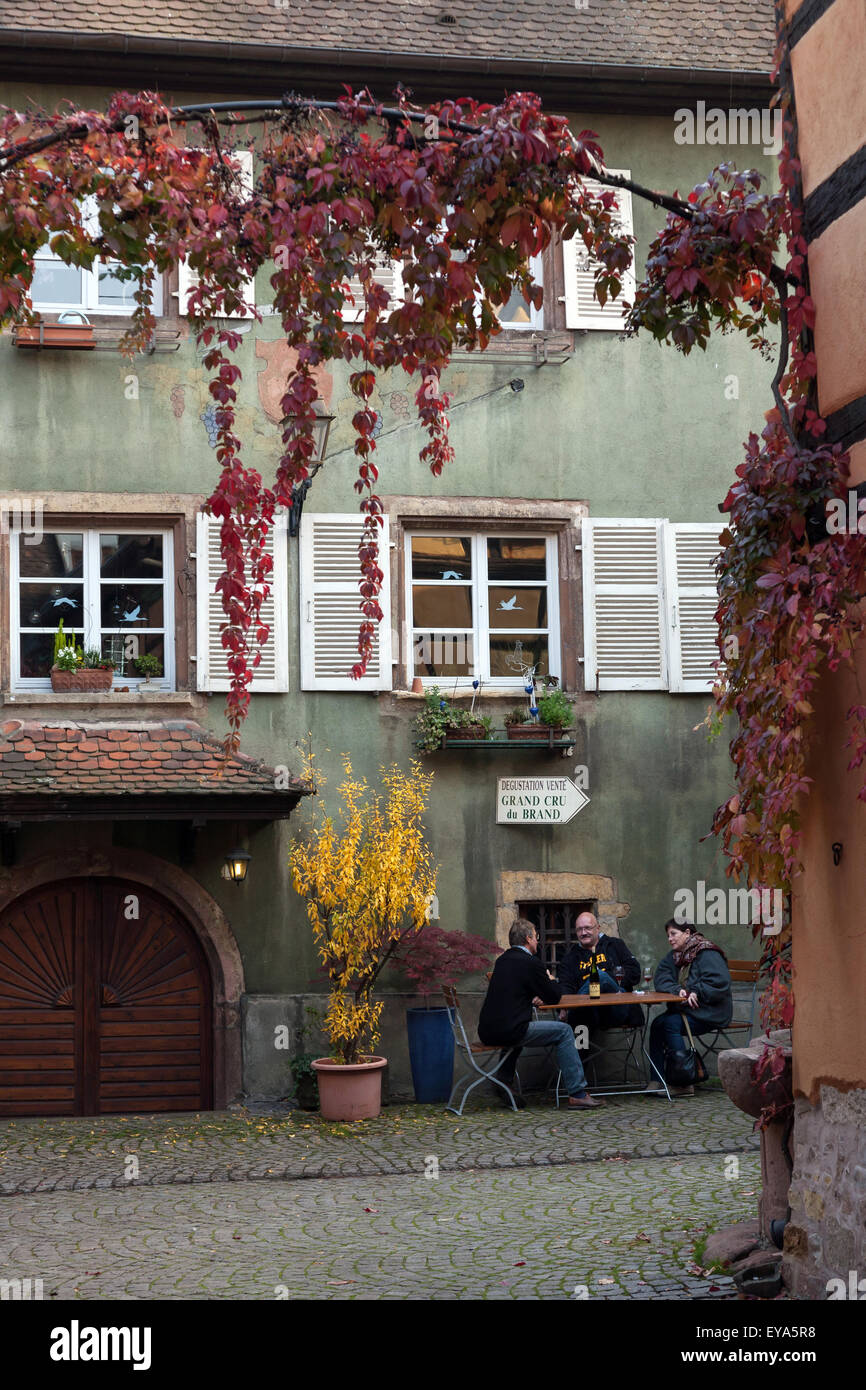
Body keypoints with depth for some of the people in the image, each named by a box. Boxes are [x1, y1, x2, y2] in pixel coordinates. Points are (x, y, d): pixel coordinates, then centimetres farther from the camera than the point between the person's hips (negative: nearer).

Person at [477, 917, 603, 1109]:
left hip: (487, 1032, 9)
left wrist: (533, 997, 14)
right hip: (508, 1031, -8)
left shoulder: (503, 960, 17)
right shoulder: (530, 962, -7)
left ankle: (504, 1085, 32)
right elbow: (555, 997, 0)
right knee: (564, 1031, 2)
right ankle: (577, 1094, -1)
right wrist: (552, 982, 21)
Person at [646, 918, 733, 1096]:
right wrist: (678, 990, -15)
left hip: (710, 1012, -8)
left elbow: (720, 982, -21)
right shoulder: (674, 956, 15)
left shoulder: (707, 954, -11)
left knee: (670, 1023, -27)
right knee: (657, 1024, -16)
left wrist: (696, 993, -24)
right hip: (684, 1009, 8)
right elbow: (662, 980, 3)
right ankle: (657, 1080, -18)